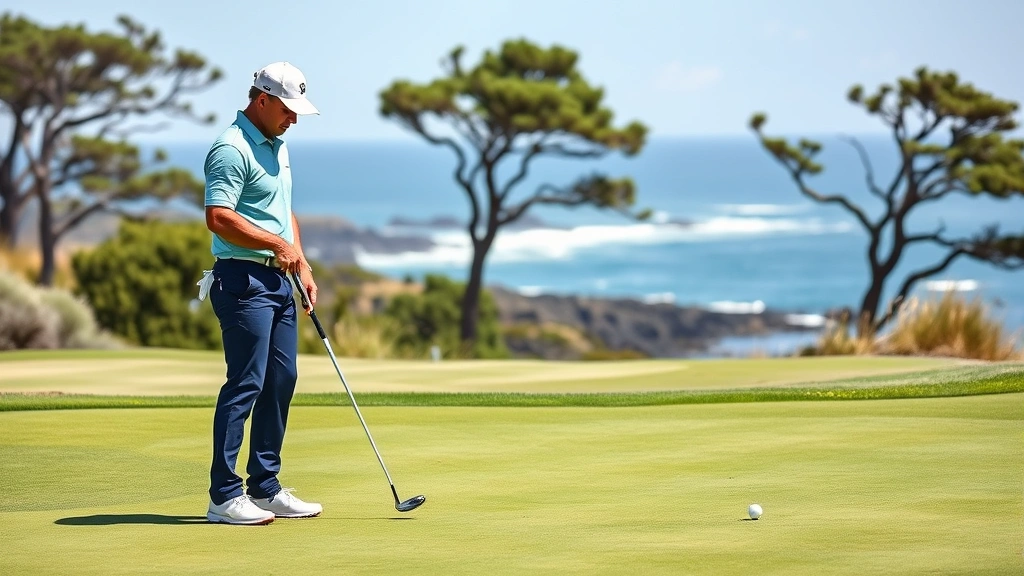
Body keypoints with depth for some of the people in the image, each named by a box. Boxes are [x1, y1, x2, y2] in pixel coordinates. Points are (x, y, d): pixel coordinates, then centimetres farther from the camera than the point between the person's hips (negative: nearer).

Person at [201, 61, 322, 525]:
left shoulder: (277, 147, 17)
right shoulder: (232, 149, -14)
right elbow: (218, 218, -23)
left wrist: (302, 265, 16)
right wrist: (278, 244, -18)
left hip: (278, 279, 10)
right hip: (243, 279, -10)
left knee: (281, 380, 9)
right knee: (245, 384, -10)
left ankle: (265, 487, 16)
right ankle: (224, 495, -6)